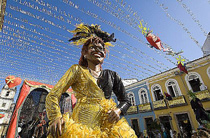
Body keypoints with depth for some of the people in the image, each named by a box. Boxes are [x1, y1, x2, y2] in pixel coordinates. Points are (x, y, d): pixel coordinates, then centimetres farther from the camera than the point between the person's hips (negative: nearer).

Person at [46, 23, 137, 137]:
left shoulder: (112, 75, 10)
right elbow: (52, 95, -1)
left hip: (108, 126, 2)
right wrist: (55, 117, -17)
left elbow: (125, 101, 13)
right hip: (82, 125, -1)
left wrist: (118, 110, -7)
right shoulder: (77, 70, 4)